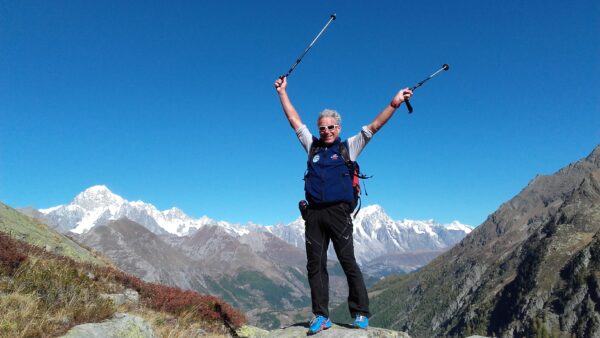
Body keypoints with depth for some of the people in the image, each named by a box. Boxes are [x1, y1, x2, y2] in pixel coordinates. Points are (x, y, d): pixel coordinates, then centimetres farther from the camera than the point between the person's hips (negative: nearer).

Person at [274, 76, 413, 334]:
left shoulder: (349, 147, 11)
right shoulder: (312, 146, 18)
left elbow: (373, 127, 5)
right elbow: (295, 121, 22)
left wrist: (394, 104, -3)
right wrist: (282, 93, 25)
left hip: (338, 212, -3)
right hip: (313, 214, 3)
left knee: (348, 262, -3)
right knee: (315, 265, 3)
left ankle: (360, 315, 6)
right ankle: (321, 316, 12)